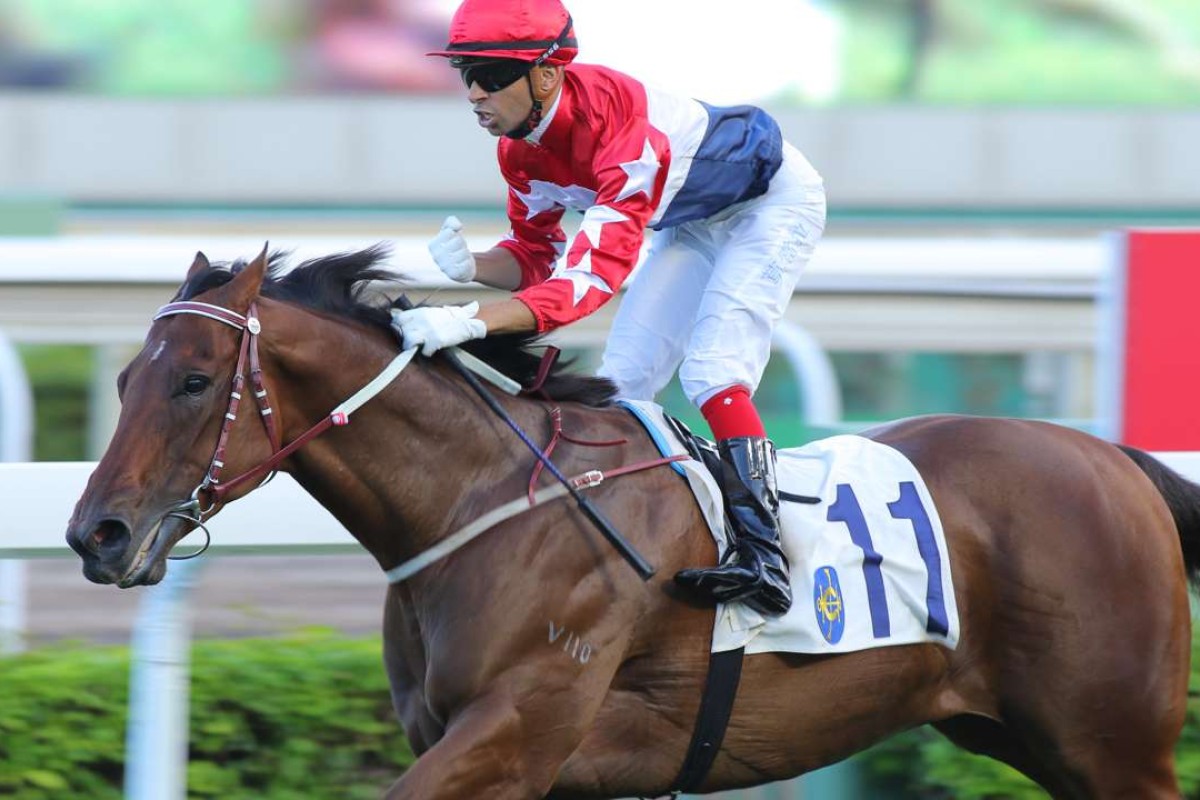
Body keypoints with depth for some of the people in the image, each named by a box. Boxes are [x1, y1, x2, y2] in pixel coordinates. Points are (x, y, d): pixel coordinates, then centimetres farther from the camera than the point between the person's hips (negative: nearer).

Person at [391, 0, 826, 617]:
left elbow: (597, 271, -49)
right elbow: (537, 255, -4)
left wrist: (470, 323, -60)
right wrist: (473, 267, -28)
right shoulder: (519, 148, -15)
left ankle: (761, 553, -31)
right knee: (621, 381, 1)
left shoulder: (617, 121, -42)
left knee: (710, 369, -25)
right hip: (692, 227, 9)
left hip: (773, 200, -9)